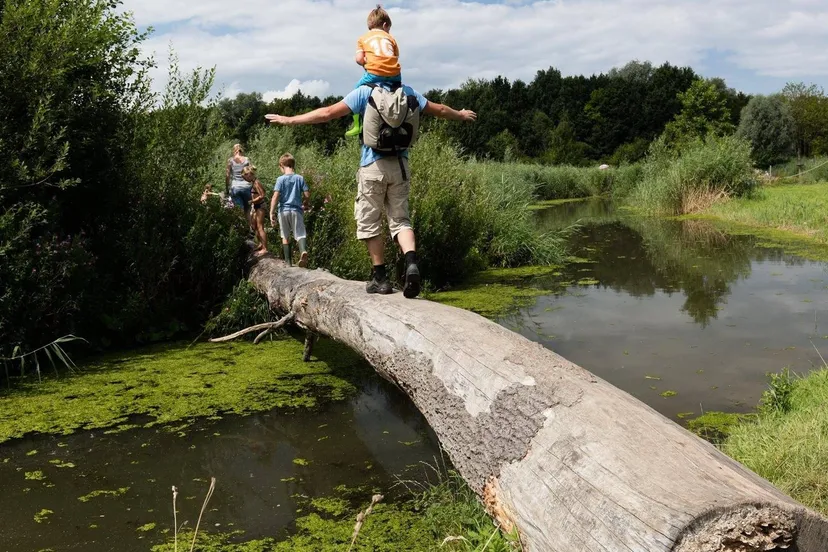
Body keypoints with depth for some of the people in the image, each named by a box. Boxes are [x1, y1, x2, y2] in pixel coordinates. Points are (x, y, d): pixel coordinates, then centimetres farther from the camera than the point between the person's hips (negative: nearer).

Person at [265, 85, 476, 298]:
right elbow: (440, 110, 19)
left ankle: (380, 278, 9)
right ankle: (411, 262, -15)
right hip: (400, 165, 4)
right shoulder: (407, 92, 7)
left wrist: (289, 120, -1)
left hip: (373, 166, -4)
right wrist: (461, 115, 39)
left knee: (369, 222, 8)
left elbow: (328, 113, -9)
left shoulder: (364, 92, -5)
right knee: (400, 219, 10)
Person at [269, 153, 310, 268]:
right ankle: (303, 251, -36)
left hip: (284, 210, -1)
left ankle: (288, 262, 15)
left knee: (285, 237, 12)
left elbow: (275, 196, -11)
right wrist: (304, 205, 21)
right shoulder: (300, 178, 3)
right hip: (297, 210, 1)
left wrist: (272, 212, -9)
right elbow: (307, 195, 1)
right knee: (300, 234, -4)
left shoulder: (280, 179, -3)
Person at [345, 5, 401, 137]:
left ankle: (357, 125, 13)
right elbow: (396, 57, 17)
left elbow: (359, 59, 6)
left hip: (374, 74, -2)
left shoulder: (363, 38, 19)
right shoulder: (390, 38, 25)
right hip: (395, 74, 2)